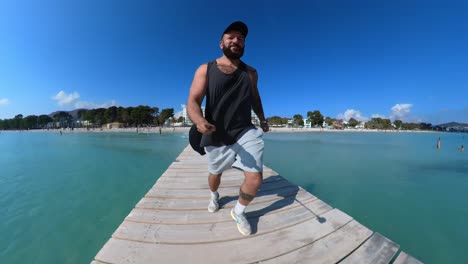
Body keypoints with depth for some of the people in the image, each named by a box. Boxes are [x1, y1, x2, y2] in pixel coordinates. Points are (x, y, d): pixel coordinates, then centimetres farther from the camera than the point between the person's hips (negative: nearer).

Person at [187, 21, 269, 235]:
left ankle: (238, 212, 24)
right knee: (215, 173, 20)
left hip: (246, 132, 2)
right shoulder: (205, 69, -2)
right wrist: (199, 121, -34)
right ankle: (214, 196, 58)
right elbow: (192, 102, -12)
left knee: (255, 179, -10)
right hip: (216, 136, -1)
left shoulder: (251, 73, 8)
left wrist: (262, 120, 28)